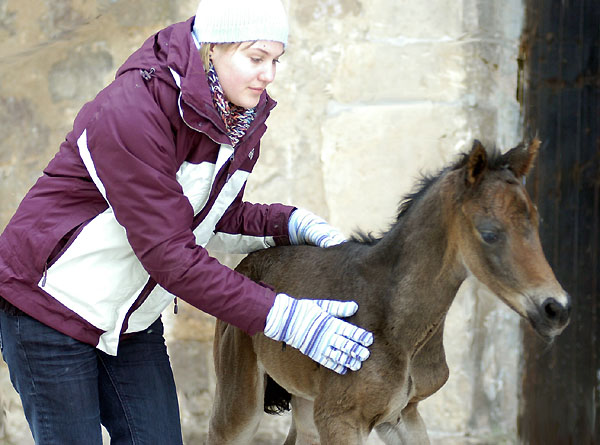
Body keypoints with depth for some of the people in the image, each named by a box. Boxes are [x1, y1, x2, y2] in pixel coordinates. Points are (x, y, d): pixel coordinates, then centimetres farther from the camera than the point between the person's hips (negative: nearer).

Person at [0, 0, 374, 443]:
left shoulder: (242, 122, -3)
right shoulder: (131, 112, -29)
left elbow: (221, 219, 12)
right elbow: (170, 256, -31)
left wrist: (293, 224, -8)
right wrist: (284, 317, -32)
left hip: (134, 321, 7)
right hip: (52, 307, -7)